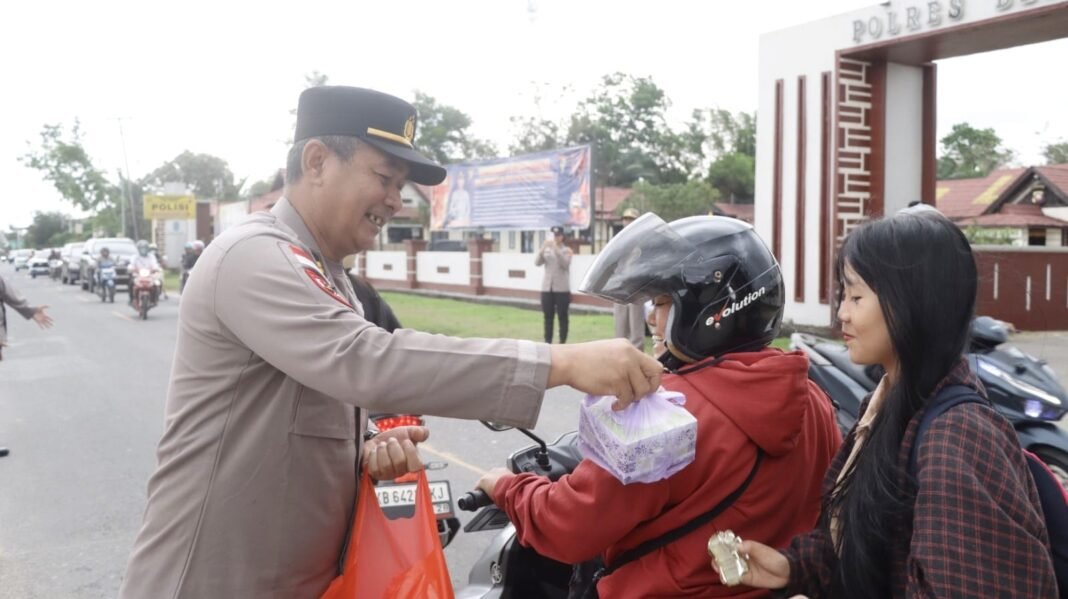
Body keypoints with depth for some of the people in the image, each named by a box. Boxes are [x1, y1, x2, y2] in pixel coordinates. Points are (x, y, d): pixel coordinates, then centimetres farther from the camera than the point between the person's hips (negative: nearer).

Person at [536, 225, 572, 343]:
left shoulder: (566, 250, 1)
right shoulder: (547, 250, 9)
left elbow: (565, 264, -17)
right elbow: (537, 263, -4)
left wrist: (556, 249, -25)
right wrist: (542, 249, -18)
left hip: (562, 288, -3)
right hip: (547, 287, 3)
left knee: (562, 316, 1)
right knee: (548, 316, 5)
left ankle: (562, 342, 5)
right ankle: (547, 341, 10)